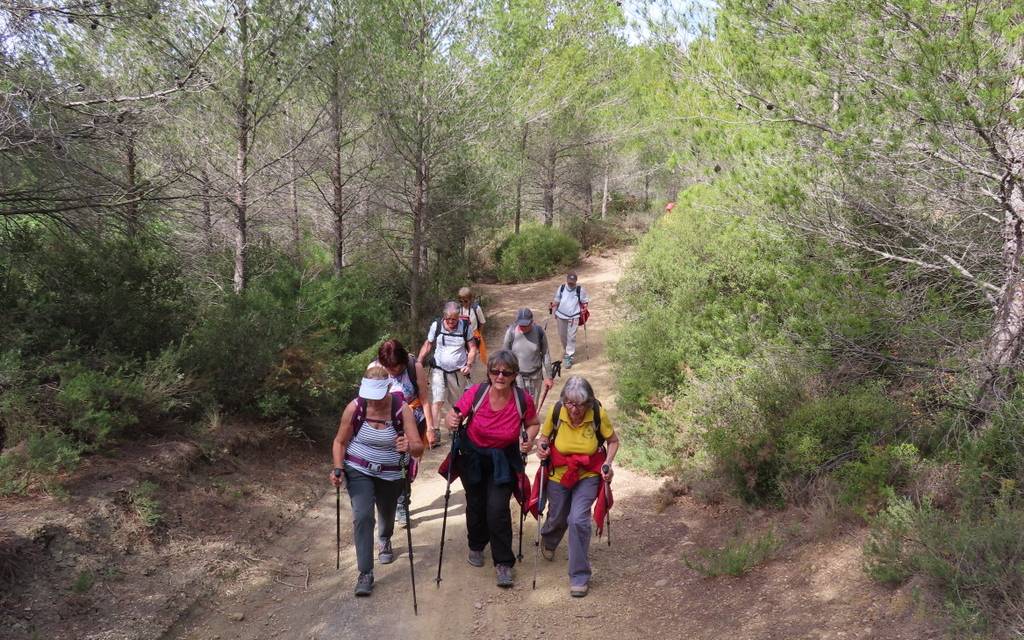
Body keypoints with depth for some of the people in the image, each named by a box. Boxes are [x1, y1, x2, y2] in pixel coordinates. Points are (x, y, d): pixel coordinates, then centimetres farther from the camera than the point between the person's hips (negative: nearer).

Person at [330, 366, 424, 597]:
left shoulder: (402, 409, -21)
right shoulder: (355, 408, -18)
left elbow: (419, 448, -24)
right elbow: (340, 442, -4)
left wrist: (409, 447, -46)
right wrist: (338, 469, -17)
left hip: (390, 475, 1)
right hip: (359, 471, -1)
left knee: (387, 514, 22)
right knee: (362, 516, -18)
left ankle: (385, 541, 57)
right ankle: (365, 573, -9)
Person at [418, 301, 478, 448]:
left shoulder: (465, 327, -7)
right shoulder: (436, 325, -8)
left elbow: (472, 348, 2)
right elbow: (427, 345, 2)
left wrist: (469, 365, -11)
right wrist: (418, 362, -6)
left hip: (458, 372, 1)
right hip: (439, 370, -1)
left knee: (458, 403, 13)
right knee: (436, 401, -13)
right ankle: (435, 433, -14)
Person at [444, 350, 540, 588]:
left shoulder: (523, 400, -19)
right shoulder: (475, 393, -21)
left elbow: (533, 423, 1)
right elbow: (453, 418, -11)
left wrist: (529, 440, -18)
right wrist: (452, 423, -34)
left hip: (503, 461, -1)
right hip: (472, 457, 1)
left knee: (498, 508, -11)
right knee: (475, 504, 15)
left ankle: (503, 563, 5)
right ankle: (476, 546, 44)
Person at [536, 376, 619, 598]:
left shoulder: (599, 414, -22)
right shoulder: (557, 411, -19)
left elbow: (613, 441, -4)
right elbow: (544, 436, 0)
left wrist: (607, 463, -19)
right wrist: (542, 447, -21)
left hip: (588, 475, -2)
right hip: (558, 474, 2)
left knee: (578, 519, -18)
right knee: (557, 518, 18)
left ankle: (580, 577, -1)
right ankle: (548, 540, 58)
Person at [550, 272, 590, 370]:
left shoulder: (580, 290, -5)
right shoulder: (561, 288, 0)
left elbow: (585, 301, 8)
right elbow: (556, 300, 11)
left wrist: (584, 310, -3)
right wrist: (554, 310, 5)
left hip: (574, 317, -3)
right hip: (561, 316, 3)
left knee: (571, 337, -6)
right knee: (562, 335, 14)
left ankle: (568, 356, 0)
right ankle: (566, 350, 41)